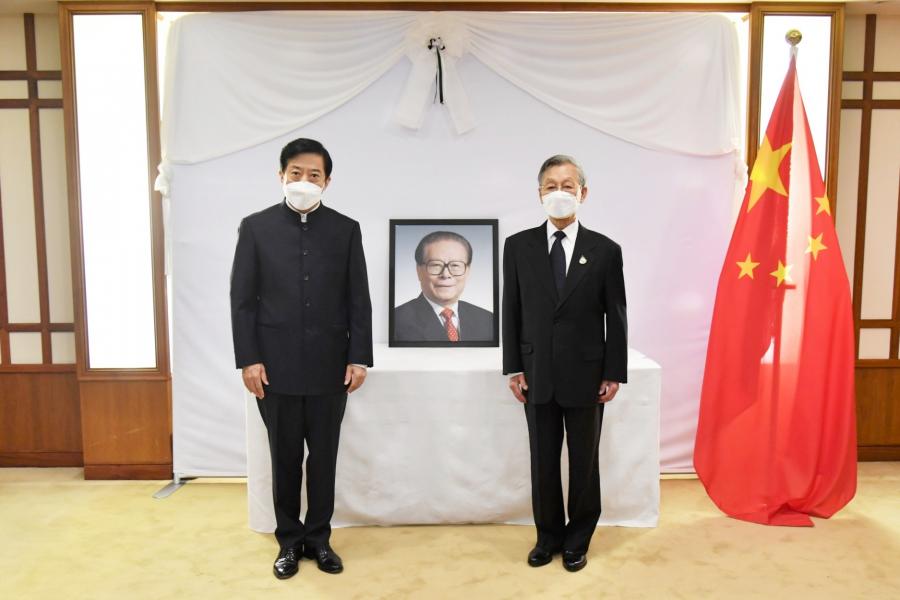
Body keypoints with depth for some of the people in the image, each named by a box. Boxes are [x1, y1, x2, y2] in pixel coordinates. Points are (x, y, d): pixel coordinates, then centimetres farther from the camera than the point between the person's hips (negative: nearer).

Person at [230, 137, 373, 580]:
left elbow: (359, 300, 3)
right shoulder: (255, 227, 2)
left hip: (330, 367, 1)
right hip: (277, 367, 0)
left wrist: (359, 357, -3)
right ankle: (289, 540, 26)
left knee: (324, 457, 10)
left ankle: (318, 538, 26)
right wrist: (248, 359, -6)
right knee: (284, 458, 10)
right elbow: (242, 300, 0)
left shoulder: (346, 229, 4)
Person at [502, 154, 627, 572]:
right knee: (543, 462, 11)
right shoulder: (518, 246, 2)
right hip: (537, 375, 1)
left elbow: (616, 317, 0)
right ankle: (548, 537, 29)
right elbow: (511, 311, 2)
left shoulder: (605, 250, -1)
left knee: (584, 462, 11)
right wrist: (513, 368, -1)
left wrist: (614, 373, -3)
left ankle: (577, 540, 29)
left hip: (585, 375, -1)